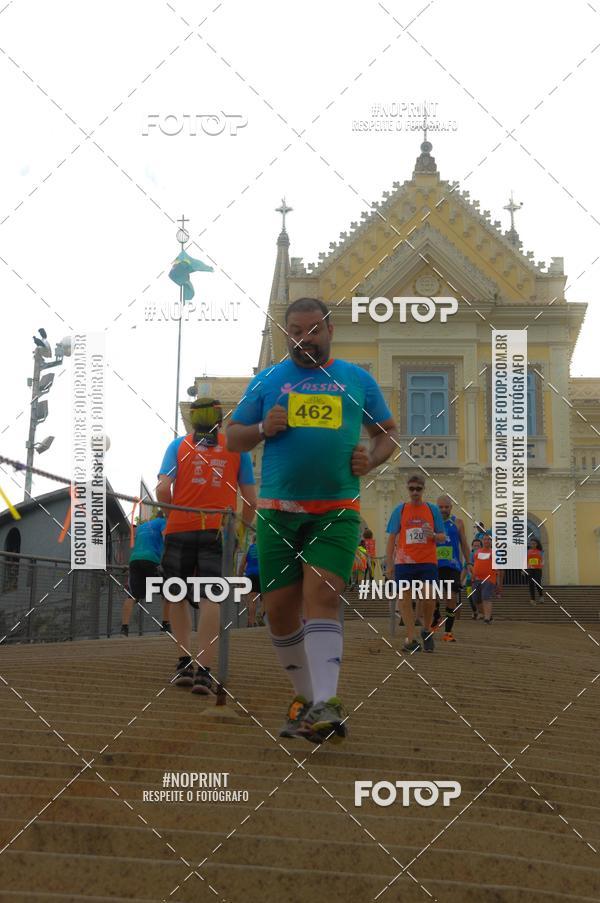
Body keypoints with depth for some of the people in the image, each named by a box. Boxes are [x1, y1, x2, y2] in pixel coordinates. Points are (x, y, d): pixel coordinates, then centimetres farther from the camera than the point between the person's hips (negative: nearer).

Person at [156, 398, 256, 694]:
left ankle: (185, 663, 11)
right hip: (219, 531, -1)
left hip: (180, 529, 1)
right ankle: (203, 670, -17)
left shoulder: (179, 445, 7)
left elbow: (163, 489, -5)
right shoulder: (237, 448, 9)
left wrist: (174, 513, 13)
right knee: (210, 598, -7)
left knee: (178, 597, 16)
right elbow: (250, 500, 7)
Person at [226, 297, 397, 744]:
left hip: (337, 511, -2)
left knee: (321, 594, -20)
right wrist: (262, 429, -6)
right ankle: (306, 696, 20)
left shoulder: (359, 380, 12)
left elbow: (389, 432, 20)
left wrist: (371, 459, -1)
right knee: (280, 607, 2)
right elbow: (233, 437, 15)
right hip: (278, 510, 2)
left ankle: (326, 706, -26)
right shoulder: (267, 380, 12)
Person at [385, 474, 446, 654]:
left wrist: (433, 535, -13)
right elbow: (392, 538, 6)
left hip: (428, 561, 0)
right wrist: (389, 564, 1)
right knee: (405, 599, -1)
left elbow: (442, 537, 11)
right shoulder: (400, 510, 6)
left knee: (429, 597, -9)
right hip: (404, 562, 0)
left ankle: (427, 630, 16)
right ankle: (411, 639, 5)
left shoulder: (432, 509, 7)